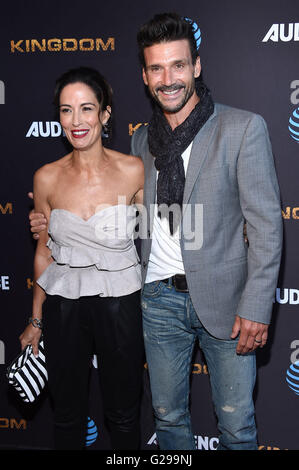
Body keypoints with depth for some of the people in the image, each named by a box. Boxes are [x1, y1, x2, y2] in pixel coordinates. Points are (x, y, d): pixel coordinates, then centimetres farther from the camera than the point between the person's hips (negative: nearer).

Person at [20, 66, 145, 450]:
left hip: (120, 303, -1)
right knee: (67, 413, 18)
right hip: (64, 306, 2)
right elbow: (44, 251, 5)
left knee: (123, 414, 16)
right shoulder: (47, 178, -5)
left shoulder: (133, 171, -10)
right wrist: (36, 319, 10)